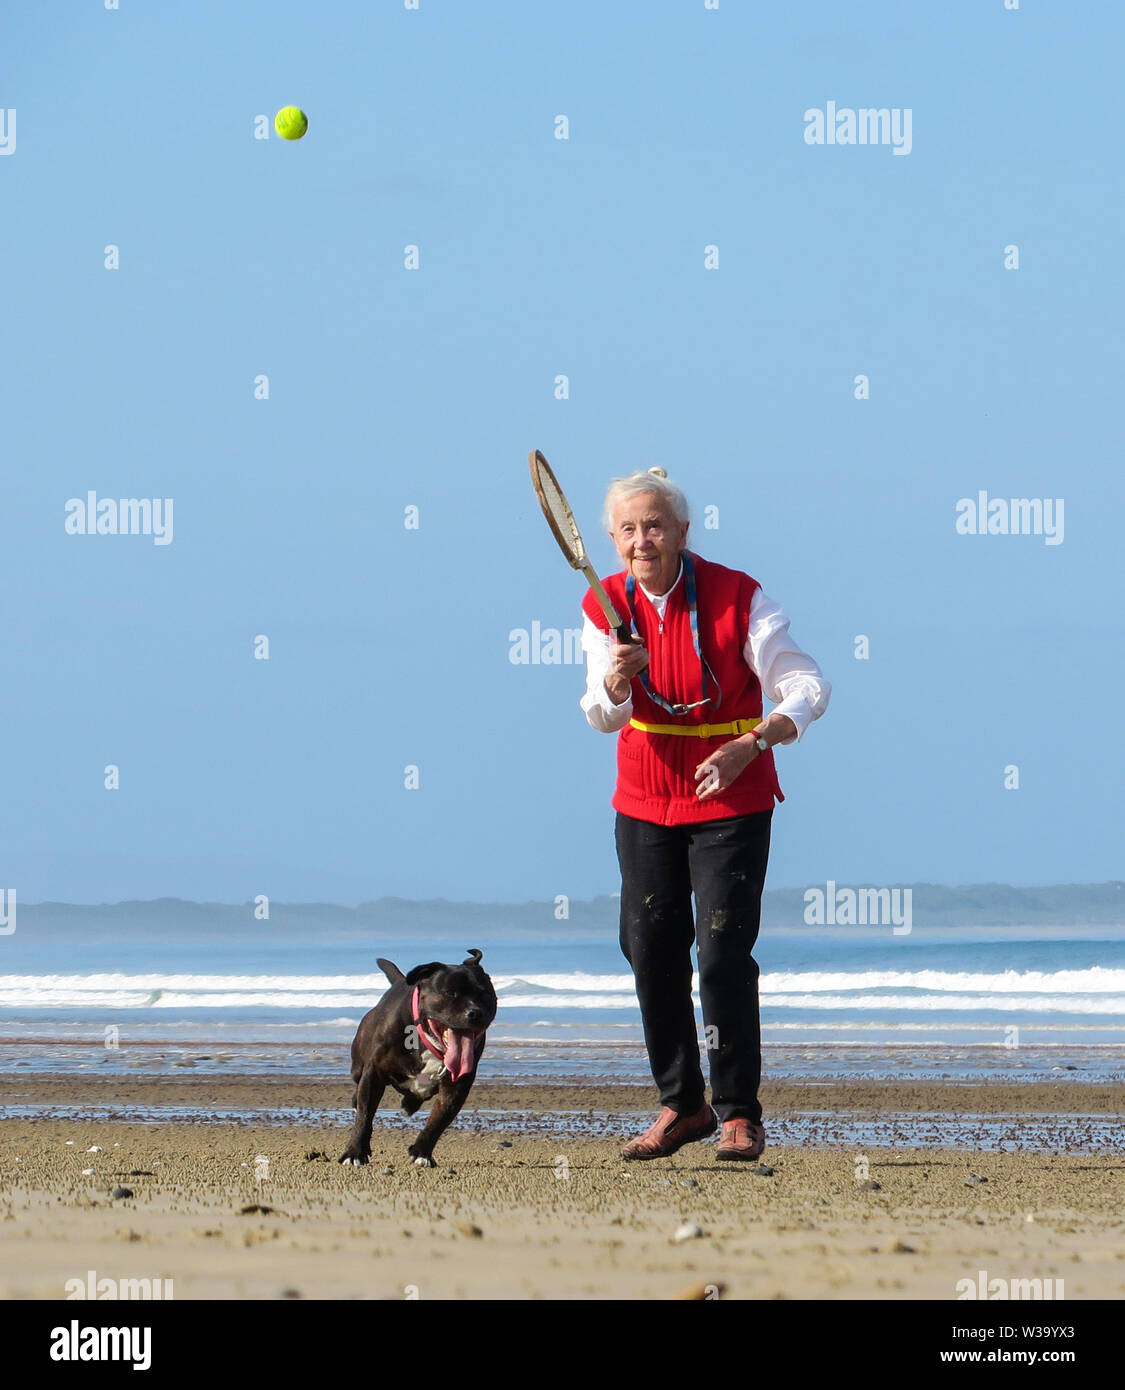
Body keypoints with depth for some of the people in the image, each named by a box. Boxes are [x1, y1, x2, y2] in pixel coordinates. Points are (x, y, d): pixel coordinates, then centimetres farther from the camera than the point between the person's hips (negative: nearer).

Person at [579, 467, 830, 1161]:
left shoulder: (738, 596, -14)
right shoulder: (606, 607, -3)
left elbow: (810, 687, -15)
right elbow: (603, 716, -12)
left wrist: (750, 745, -29)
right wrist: (617, 680, -35)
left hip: (731, 800, -4)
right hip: (645, 802, 4)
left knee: (723, 953, -10)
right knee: (652, 952, 5)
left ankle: (739, 1111, 1)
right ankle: (682, 1104, 19)